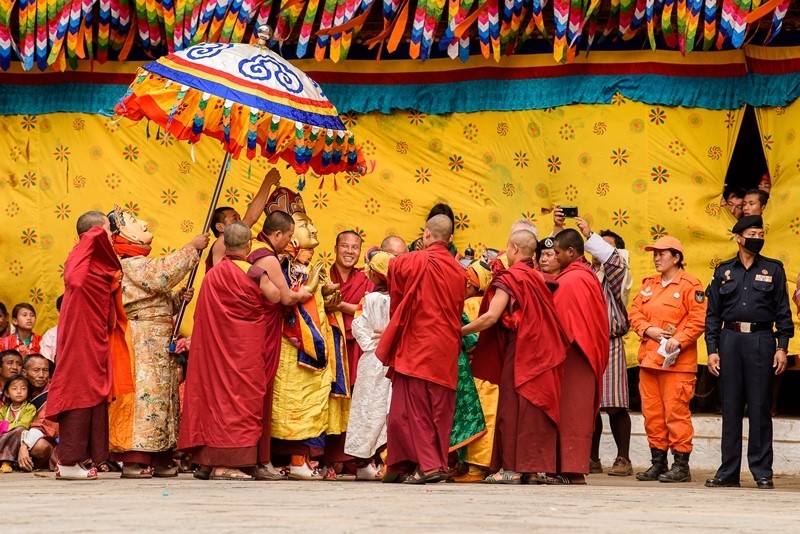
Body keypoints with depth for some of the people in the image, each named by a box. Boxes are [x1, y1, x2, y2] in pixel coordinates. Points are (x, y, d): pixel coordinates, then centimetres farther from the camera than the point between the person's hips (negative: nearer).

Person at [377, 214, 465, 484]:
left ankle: (428, 464, -11)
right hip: (447, 348, 4)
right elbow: (459, 309, 12)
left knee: (415, 407, -2)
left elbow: (396, 301, 5)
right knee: (441, 409, 8)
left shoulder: (411, 262, -5)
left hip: (416, 344, -4)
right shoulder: (458, 270, 5)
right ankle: (440, 463, 8)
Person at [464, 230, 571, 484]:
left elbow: (491, 317, -16)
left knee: (514, 407, -3)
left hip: (519, 350, -7)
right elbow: (547, 317, 13)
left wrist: (460, 331, -7)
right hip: (542, 352, 7)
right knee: (538, 406, 8)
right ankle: (538, 465, 8)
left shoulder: (509, 278, -8)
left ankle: (512, 468, -5)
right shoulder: (538, 278, 12)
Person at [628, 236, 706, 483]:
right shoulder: (648, 284, 17)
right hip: (648, 359, 7)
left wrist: (679, 340, -20)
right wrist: (647, 330, -5)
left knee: (676, 411, -7)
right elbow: (635, 312, 14)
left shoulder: (690, 285, -5)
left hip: (676, 361, -7)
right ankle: (658, 462, 16)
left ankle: (681, 465, -2)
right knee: (652, 412, 8)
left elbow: (699, 320, -11)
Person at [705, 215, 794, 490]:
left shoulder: (773, 270, 8)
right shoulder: (724, 271, 11)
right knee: (730, 407, 4)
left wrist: (782, 347, -3)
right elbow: (713, 314, 10)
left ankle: (762, 472, 3)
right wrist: (712, 350, 2)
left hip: (761, 340, -1)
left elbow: (783, 311, 6)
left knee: (760, 407, -1)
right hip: (730, 340, 1)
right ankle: (728, 471, 8)